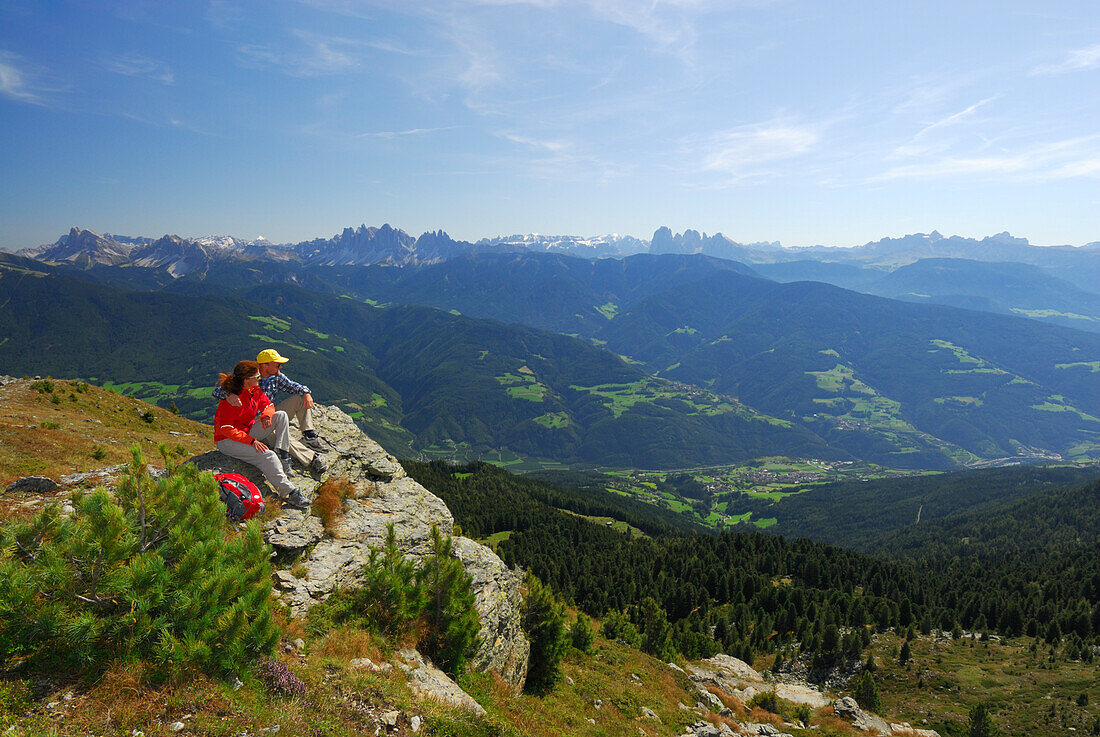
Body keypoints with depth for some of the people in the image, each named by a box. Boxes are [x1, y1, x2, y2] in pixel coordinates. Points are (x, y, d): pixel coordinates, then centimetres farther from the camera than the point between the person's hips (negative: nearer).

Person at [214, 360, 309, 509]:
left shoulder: (255, 390, -3)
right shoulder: (231, 398, -26)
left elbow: (268, 405, 10)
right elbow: (226, 430, -27)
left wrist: (266, 415, -15)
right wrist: (252, 441, -31)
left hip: (248, 432, 8)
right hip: (227, 441, -8)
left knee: (281, 416, -8)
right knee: (266, 455, -30)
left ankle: (282, 455, -16)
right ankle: (288, 493, -31)